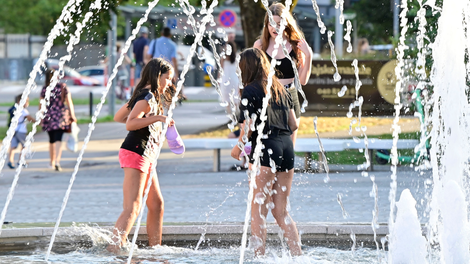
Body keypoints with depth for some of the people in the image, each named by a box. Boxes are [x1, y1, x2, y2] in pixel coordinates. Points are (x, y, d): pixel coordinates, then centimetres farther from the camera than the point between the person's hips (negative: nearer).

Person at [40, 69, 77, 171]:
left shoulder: (45, 89, -2)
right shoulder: (63, 87, -1)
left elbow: (41, 104, 2)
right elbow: (69, 102, -4)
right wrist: (72, 115, 0)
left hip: (49, 116, 1)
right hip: (61, 116, -1)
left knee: (52, 140, 16)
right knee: (58, 139, -7)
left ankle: (52, 162, 27)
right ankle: (57, 161, -25)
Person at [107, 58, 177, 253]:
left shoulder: (145, 96, 18)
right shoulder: (148, 97, -13)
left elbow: (118, 117, 24)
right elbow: (130, 123, -27)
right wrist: (157, 118, -29)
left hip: (145, 156, 11)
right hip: (135, 154, -11)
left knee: (156, 203, 14)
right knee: (132, 208, -19)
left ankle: (155, 248, 20)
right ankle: (114, 248, -29)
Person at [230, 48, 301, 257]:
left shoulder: (251, 90, -5)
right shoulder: (281, 89, 15)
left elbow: (249, 124, -12)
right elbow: (294, 124, 14)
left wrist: (238, 147, 1)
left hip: (265, 147, -7)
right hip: (287, 146, 7)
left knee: (258, 210, -2)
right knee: (281, 212, 13)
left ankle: (259, 257, -6)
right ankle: (298, 256, 7)